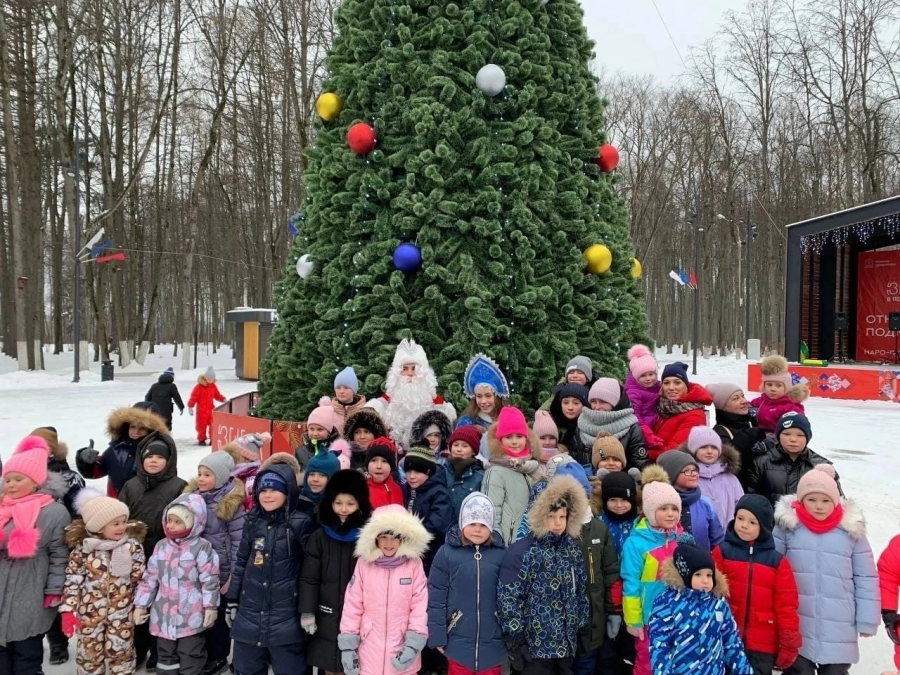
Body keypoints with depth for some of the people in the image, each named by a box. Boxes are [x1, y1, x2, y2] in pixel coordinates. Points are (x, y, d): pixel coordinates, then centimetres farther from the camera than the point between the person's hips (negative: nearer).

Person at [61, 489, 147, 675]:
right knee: (89, 652, 14)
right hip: (89, 611, 0)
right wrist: (68, 610, -7)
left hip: (122, 612, 0)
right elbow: (73, 580, -5)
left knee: (121, 652, 10)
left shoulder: (132, 546, -7)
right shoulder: (82, 548, -8)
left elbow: (140, 578, -1)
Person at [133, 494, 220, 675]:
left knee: (190, 660, 5)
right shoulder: (161, 546, 6)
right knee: (165, 656, 16)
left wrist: (211, 606, -11)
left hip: (191, 616, -5)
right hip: (164, 615, 5)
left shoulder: (201, 547, -10)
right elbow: (149, 578, 9)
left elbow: (210, 580, -9)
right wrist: (140, 605, 8)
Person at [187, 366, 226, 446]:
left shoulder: (213, 386, 6)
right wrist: (190, 407, -14)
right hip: (201, 410, -4)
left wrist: (223, 399, -2)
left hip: (211, 410, 5)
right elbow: (194, 397, -12)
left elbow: (217, 395, 14)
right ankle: (201, 439, 17)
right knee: (201, 426, 4)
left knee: (213, 425, 5)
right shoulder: (199, 386, -12)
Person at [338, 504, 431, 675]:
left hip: (403, 650, 0)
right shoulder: (364, 563, -3)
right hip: (369, 652, 1)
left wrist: (413, 645, -10)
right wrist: (347, 646, -2)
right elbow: (352, 605, -1)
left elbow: (420, 605, -5)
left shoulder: (414, 564, -4)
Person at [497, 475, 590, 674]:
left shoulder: (572, 549, 7)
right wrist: (516, 642, -15)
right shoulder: (521, 552, -13)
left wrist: (583, 627, 14)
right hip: (534, 646, -6)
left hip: (567, 644, 6)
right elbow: (508, 599, -15)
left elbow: (581, 592, 15)